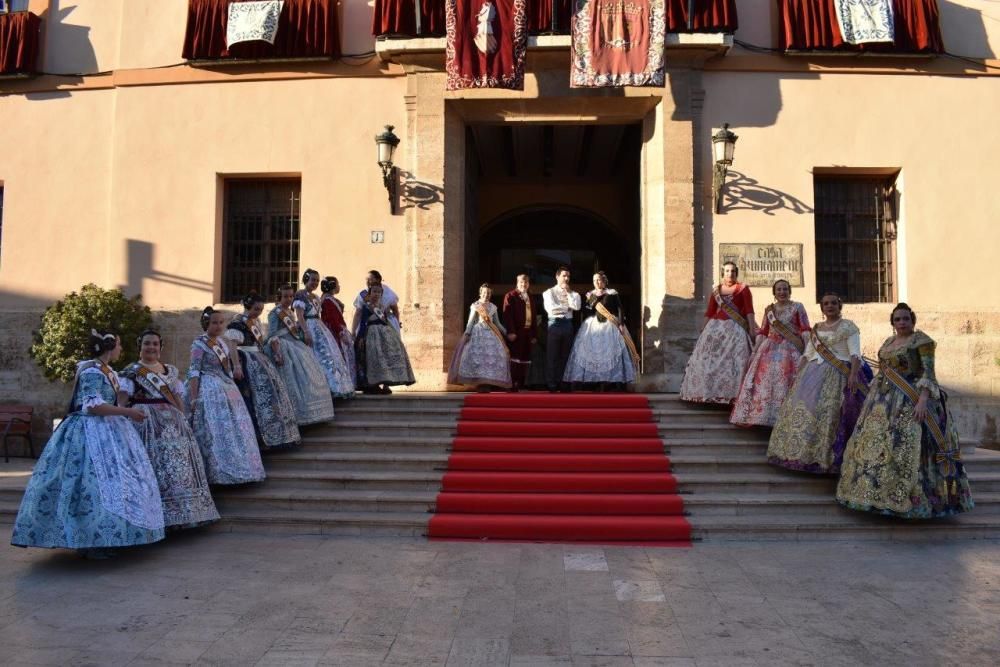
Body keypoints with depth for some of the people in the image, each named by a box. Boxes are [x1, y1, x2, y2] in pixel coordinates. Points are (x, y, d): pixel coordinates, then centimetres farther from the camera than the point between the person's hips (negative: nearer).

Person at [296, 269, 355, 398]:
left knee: (331, 355, 4)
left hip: (319, 328, 9)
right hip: (308, 328, -9)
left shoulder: (315, 297, 20)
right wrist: (306, 332, -24)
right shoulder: (300, 295, -6)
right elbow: (299, 316, -14)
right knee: (322, 356, -16)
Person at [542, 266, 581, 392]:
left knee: (565, 356, 7)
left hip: (568, 324, 4)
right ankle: (552, 385, 4)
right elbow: (551, 308, -14)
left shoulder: (573, 293, 12)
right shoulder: (549, 292, 1)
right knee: (552, 356, -1)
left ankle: (564, 384, 12)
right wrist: (567, 307, -4)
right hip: (555, 324, -4)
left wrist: (568, 292, -3)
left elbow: (576, 307, -6)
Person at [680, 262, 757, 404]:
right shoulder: (716, 290, 14)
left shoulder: (743, 289, 4)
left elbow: (749, 311, -5)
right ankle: (708, 392, 7)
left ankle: (733, 394, -11)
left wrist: (752, 329, -15)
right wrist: (702, 330, 8)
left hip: (735, 329, -4)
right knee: (708, 359, 0)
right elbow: (709, 312, 13)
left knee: (735, 360, -12)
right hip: (715, 328, 4)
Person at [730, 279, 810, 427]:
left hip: (790, 350, -4)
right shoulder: (769, 309, 14)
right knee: (763, 380, -1)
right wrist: (754, 351, 8)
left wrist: (807, 350, -14)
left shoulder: (797, 307, 3)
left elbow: (805, 330, -3)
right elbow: (763, 332, 14)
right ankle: (760, 415, 6)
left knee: (784, 382, -9)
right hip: (769, 349, 4)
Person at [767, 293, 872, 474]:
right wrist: (798, 374, 14)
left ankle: (826, 457, -10)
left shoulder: (848, 327, 1)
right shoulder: (816, 328, 19)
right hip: (813, 374, 6)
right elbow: (807, 354, 21)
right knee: (803, 407, -3)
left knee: (829, 412, -15)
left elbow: (855, 353, -10)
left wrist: (854, 373, -24)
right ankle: (803, 453, 4)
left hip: (837, 375, -6)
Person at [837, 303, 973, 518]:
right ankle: (879, 492, 19)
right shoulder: (888, 342, 15)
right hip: (885, 401, 8)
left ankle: (910, 497, -4)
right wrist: (874, 396, 20)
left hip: (911, 401, -8)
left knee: (907, 446, -11)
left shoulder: (922, 340, -8)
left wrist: (923, 400, -25)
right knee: (876, 442, 9)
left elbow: (928, 373, -15)